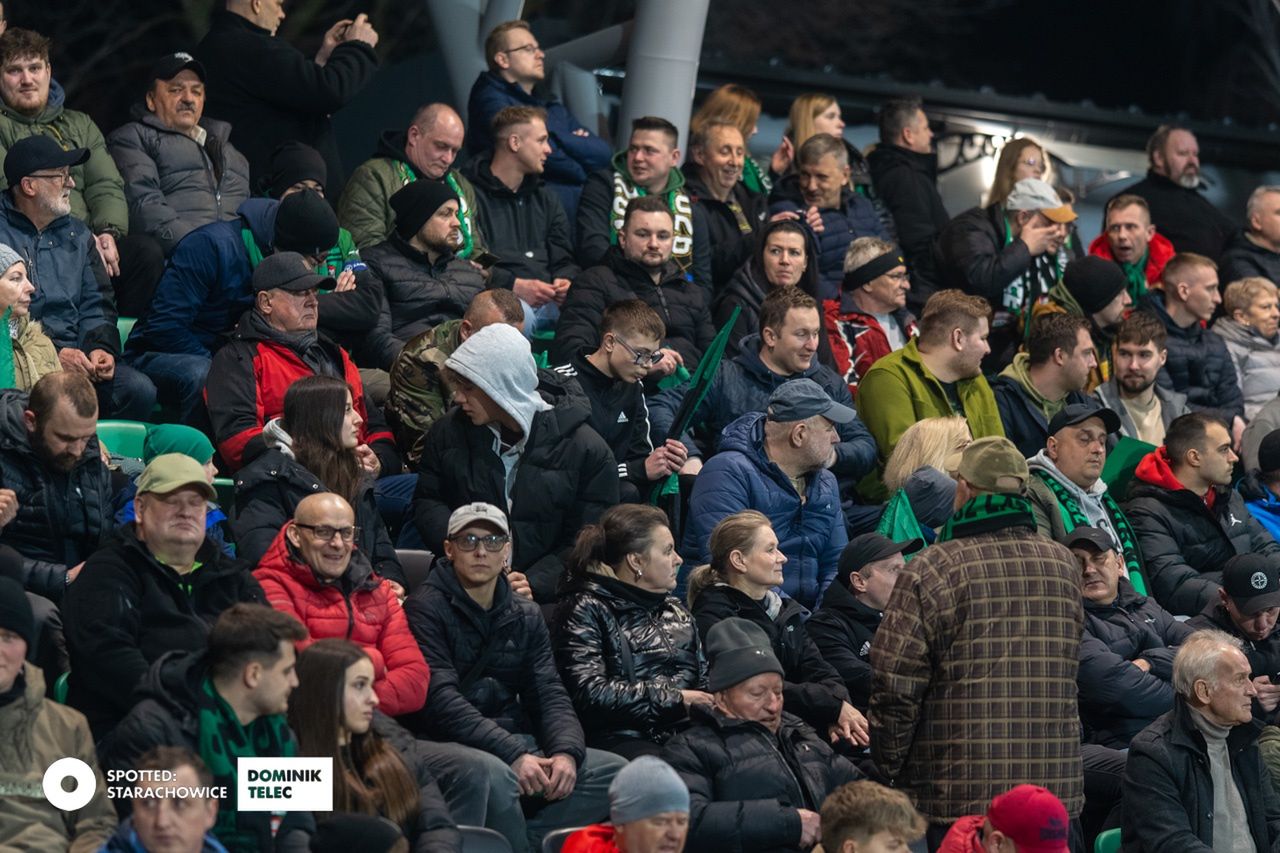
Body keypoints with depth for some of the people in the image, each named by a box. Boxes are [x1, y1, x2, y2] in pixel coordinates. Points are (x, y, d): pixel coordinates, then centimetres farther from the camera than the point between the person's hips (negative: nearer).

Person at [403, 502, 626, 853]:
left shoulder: (525, 616, 16)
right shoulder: (427, 608, -5)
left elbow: (550, 695, 10)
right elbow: (440, 699, -16)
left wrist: (566, 751, -14)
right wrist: (514, 755, -25)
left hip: (517, 744, 7)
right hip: (450, 745, -7)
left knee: (612, 770, -10)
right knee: (495, 773, -38)